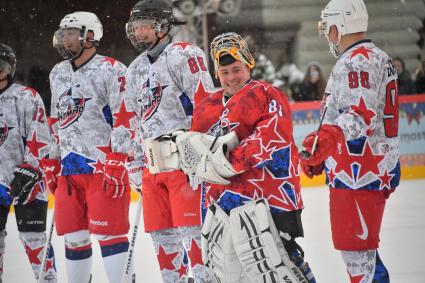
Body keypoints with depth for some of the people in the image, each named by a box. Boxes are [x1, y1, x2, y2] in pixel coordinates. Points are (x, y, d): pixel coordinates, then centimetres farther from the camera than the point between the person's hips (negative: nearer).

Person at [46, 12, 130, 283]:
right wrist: (51, 164, 21)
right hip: (69, 169, 7)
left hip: (103, 166, -7)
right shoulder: (58, 73, 18)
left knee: (108, 232, -8)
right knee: (73, 236, 8)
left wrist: (115, 165, -17)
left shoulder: (111, 70, -6)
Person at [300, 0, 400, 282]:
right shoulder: (378, 57, 20)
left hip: (359, 173, -11)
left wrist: (328, 136, -39)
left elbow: (362, 113, -27)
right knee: (362, 246, 18)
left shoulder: (358, 60, -14)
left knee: (356, 248, -11)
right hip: (378, 168, 11)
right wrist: (320, 155, 30)